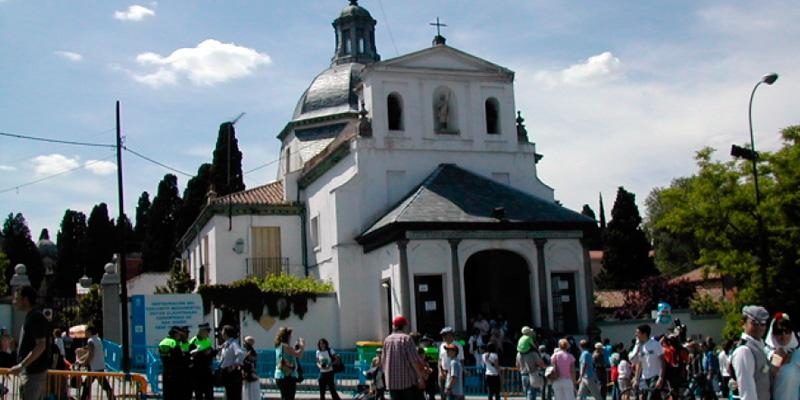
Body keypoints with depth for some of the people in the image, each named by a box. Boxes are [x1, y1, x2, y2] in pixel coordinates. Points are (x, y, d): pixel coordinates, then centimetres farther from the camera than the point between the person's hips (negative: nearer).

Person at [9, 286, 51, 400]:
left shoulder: (36, 318, -14)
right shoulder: (30, 317, 16)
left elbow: (41, 346, -21)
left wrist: (21, 365, -23)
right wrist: (20, 367, 20)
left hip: (34, 373, -10)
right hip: (28, 372, 10)